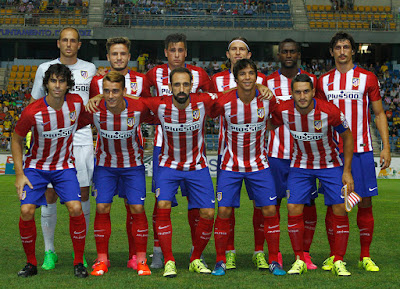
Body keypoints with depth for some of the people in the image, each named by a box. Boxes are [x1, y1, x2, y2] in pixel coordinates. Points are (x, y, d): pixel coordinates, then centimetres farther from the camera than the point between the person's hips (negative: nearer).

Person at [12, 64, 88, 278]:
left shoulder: (76, 103, -12)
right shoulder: (32, 112, -19)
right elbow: (17, 139, -4)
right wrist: (19, 174, -7)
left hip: (64, 166, 1)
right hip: (36, 166, -1)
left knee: (75, 208, -17)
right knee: (26, 211, -15)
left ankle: (78, 262, 0)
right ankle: (31, 263, 4)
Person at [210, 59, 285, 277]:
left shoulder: (268, 101, -10)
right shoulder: (224, 102, -16)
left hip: (259, 165, 2)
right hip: (230, 165, -1)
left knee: (270, 211, -2)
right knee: (223, 212, -5)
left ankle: (273, 262, 10)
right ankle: (220, 262, 10)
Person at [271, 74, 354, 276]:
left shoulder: (329, 111, -24)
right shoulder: (283, 111, -19)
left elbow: (347, 136, -9)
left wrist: (347, 171, -9)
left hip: (330, 164, -1)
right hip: (300, 165, 1)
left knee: (340, 210, -8)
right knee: (294, 209, -9)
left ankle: (338, 262, 4)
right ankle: (299, 260, 5)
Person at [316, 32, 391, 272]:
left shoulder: (367, 78, 3)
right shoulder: (324, 81, 9)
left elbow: (379, 113, 5)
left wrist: (386, 147, -2)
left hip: (361, 150, -1)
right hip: (332, 151, 1)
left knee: (365, 202, 1)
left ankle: (365, 257, 10)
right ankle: (334, 256, 11)